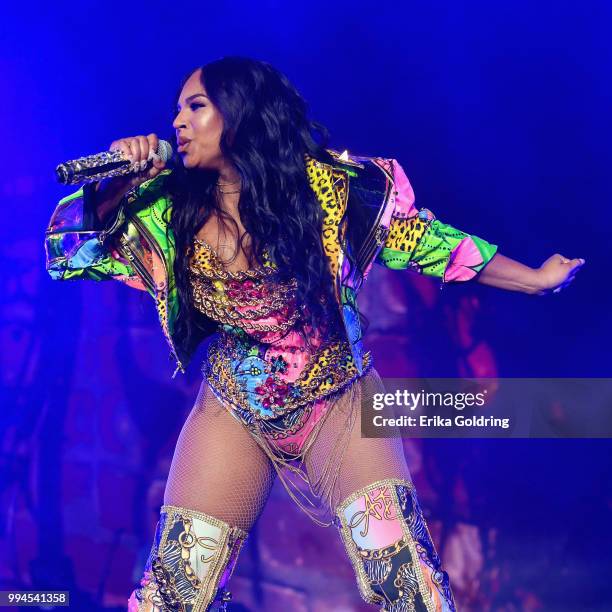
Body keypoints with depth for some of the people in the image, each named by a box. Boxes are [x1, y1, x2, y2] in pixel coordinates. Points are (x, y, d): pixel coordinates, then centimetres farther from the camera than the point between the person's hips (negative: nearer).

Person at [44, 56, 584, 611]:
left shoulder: (325, 185, -12)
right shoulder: (170, 207, -4)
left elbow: (420, 238, -2)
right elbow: (66, 252, 3)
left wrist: (534, 279, 5)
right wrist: (115, 184, -15)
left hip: (338, 400, -2)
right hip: (232, 411, 2)